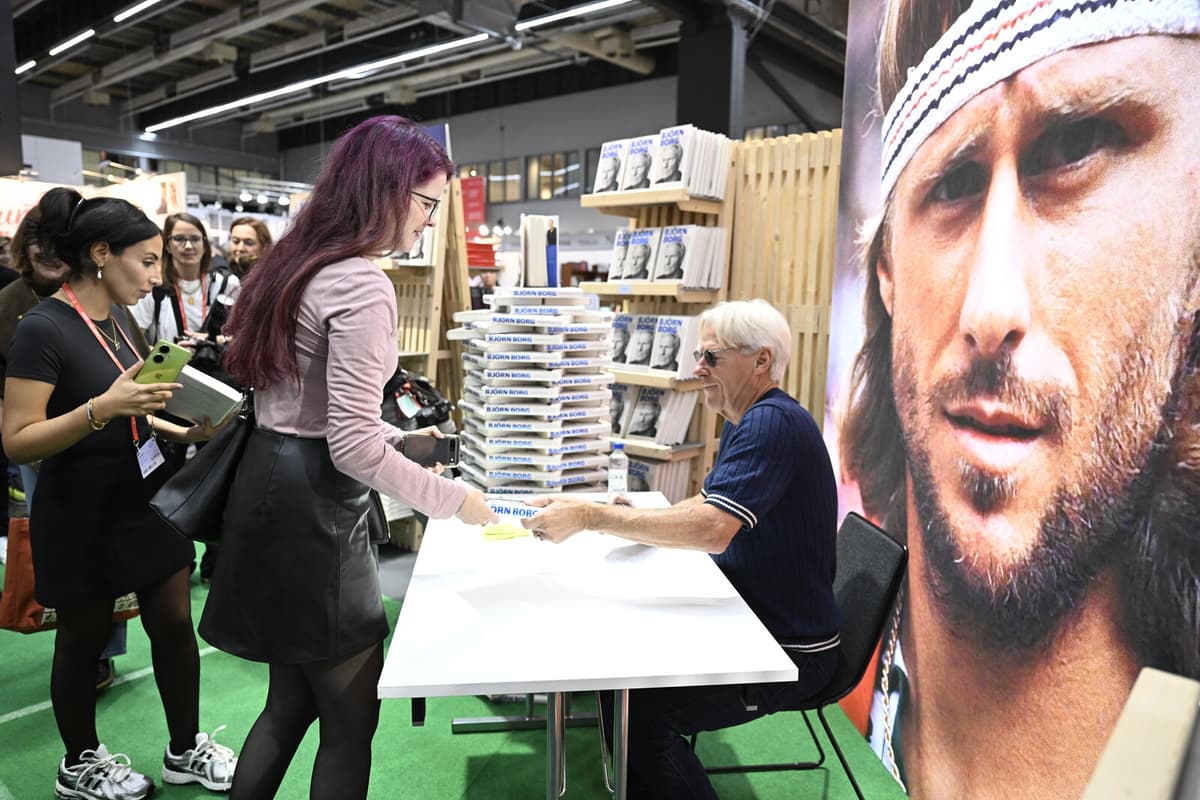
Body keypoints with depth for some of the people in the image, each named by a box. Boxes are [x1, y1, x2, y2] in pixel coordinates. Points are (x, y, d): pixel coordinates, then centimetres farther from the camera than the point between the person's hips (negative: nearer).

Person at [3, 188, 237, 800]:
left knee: (174, 623, 11)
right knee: (84, 638, 11)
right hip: (83, 514, -7)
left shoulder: (114, 319, 7)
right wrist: (102, 408, -32)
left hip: (146, 498, 7)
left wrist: (183, 431, 1)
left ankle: (185, 751, 28)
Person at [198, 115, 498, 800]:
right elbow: (352, 447, -24)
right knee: (350, 719, 7)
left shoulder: (300, 262, 11)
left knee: (292, 700, 23)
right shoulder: (362, 283, -20)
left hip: (272, 483, 10)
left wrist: (398, 438, 17)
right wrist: (454, 499, -13)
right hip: (313, 507, -10)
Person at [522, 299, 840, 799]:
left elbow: (713, 529, -34)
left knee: (637, 708, -21)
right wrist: (637, 522, -1)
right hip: (748, 623, 10)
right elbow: (707, 504, 18)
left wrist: (592, 517, -31)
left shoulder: (773, 423, -23)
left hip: (790, 651, -10)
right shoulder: (744, 421, 11)